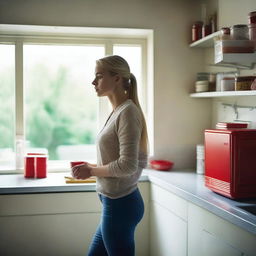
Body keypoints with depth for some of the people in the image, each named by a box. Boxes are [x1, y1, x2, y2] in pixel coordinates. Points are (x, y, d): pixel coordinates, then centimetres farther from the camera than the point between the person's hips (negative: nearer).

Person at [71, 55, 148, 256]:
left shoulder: (128, 112, -15)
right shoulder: (119, 111, 11)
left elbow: (128, 165, -22)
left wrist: (91, 171, -9)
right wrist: (94, 167, 8)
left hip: (120, 204, -9)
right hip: (115, 203, 9)